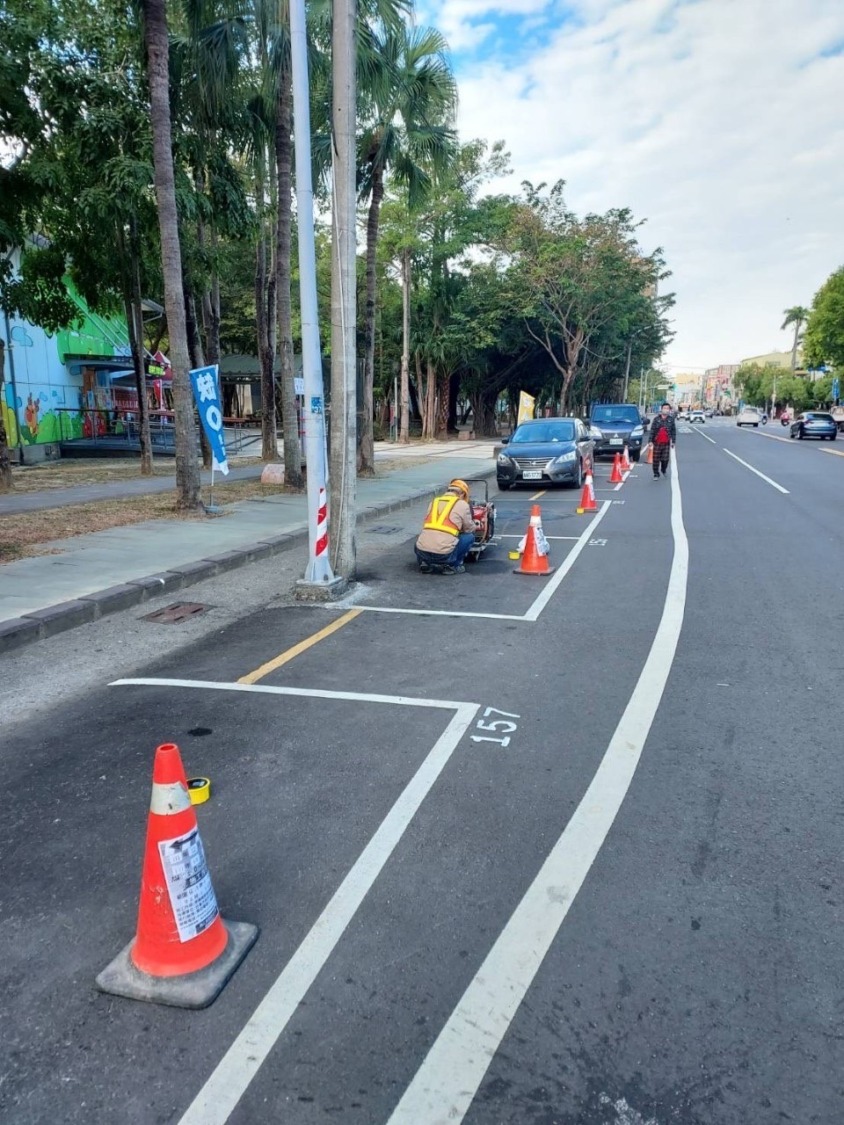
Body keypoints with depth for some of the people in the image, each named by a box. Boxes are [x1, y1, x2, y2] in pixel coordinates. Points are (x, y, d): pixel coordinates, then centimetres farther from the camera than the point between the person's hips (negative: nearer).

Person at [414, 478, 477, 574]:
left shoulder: (434, 501, 18)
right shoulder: (462, 504, 6)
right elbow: (470, 529, 17)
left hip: (422, 552, 4)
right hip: (444, 554, -4)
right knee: (469, 537, 17)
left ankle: (426, 564, 15)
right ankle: (453, 566, 11)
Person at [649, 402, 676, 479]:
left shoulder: (671, 419, 5)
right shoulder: (656, 419, 1)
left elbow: (674, 431, 7)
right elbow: (652, 430, 1)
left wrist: (673, 441, 2)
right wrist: (651, 440, -4)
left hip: (666, 443, 1)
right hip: (657, 442, -1)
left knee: (665, 459, 0)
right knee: (656, 460, 0)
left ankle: (664, 470, 28)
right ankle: (656, 474, 11)